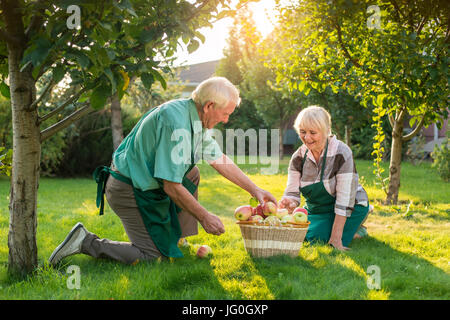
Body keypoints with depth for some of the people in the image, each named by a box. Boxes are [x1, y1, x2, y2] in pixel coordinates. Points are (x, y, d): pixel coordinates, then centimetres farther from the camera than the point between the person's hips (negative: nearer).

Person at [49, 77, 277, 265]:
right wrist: (204, 217, -15)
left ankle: (178, 236, 18)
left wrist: (255, 190, 15)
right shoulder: (176, 124, -27)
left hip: (143, 181, 10)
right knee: (153, 256, -8)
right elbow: (171, 187, -25)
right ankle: (87, 242, -5)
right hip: (129, 192, -10)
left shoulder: (196, 119, 4)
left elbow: (221, 160, 15)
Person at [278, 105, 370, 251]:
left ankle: (357, 230, 5)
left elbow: (345, 199, -25)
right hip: (316, 209, 6)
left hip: (350, 208, -6)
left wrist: (336, 237, -28)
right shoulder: (298, 157, -8)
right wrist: (289, 203, -36)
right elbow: (292, 192, -10)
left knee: (314, 239, -23)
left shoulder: (342, 153, -23)